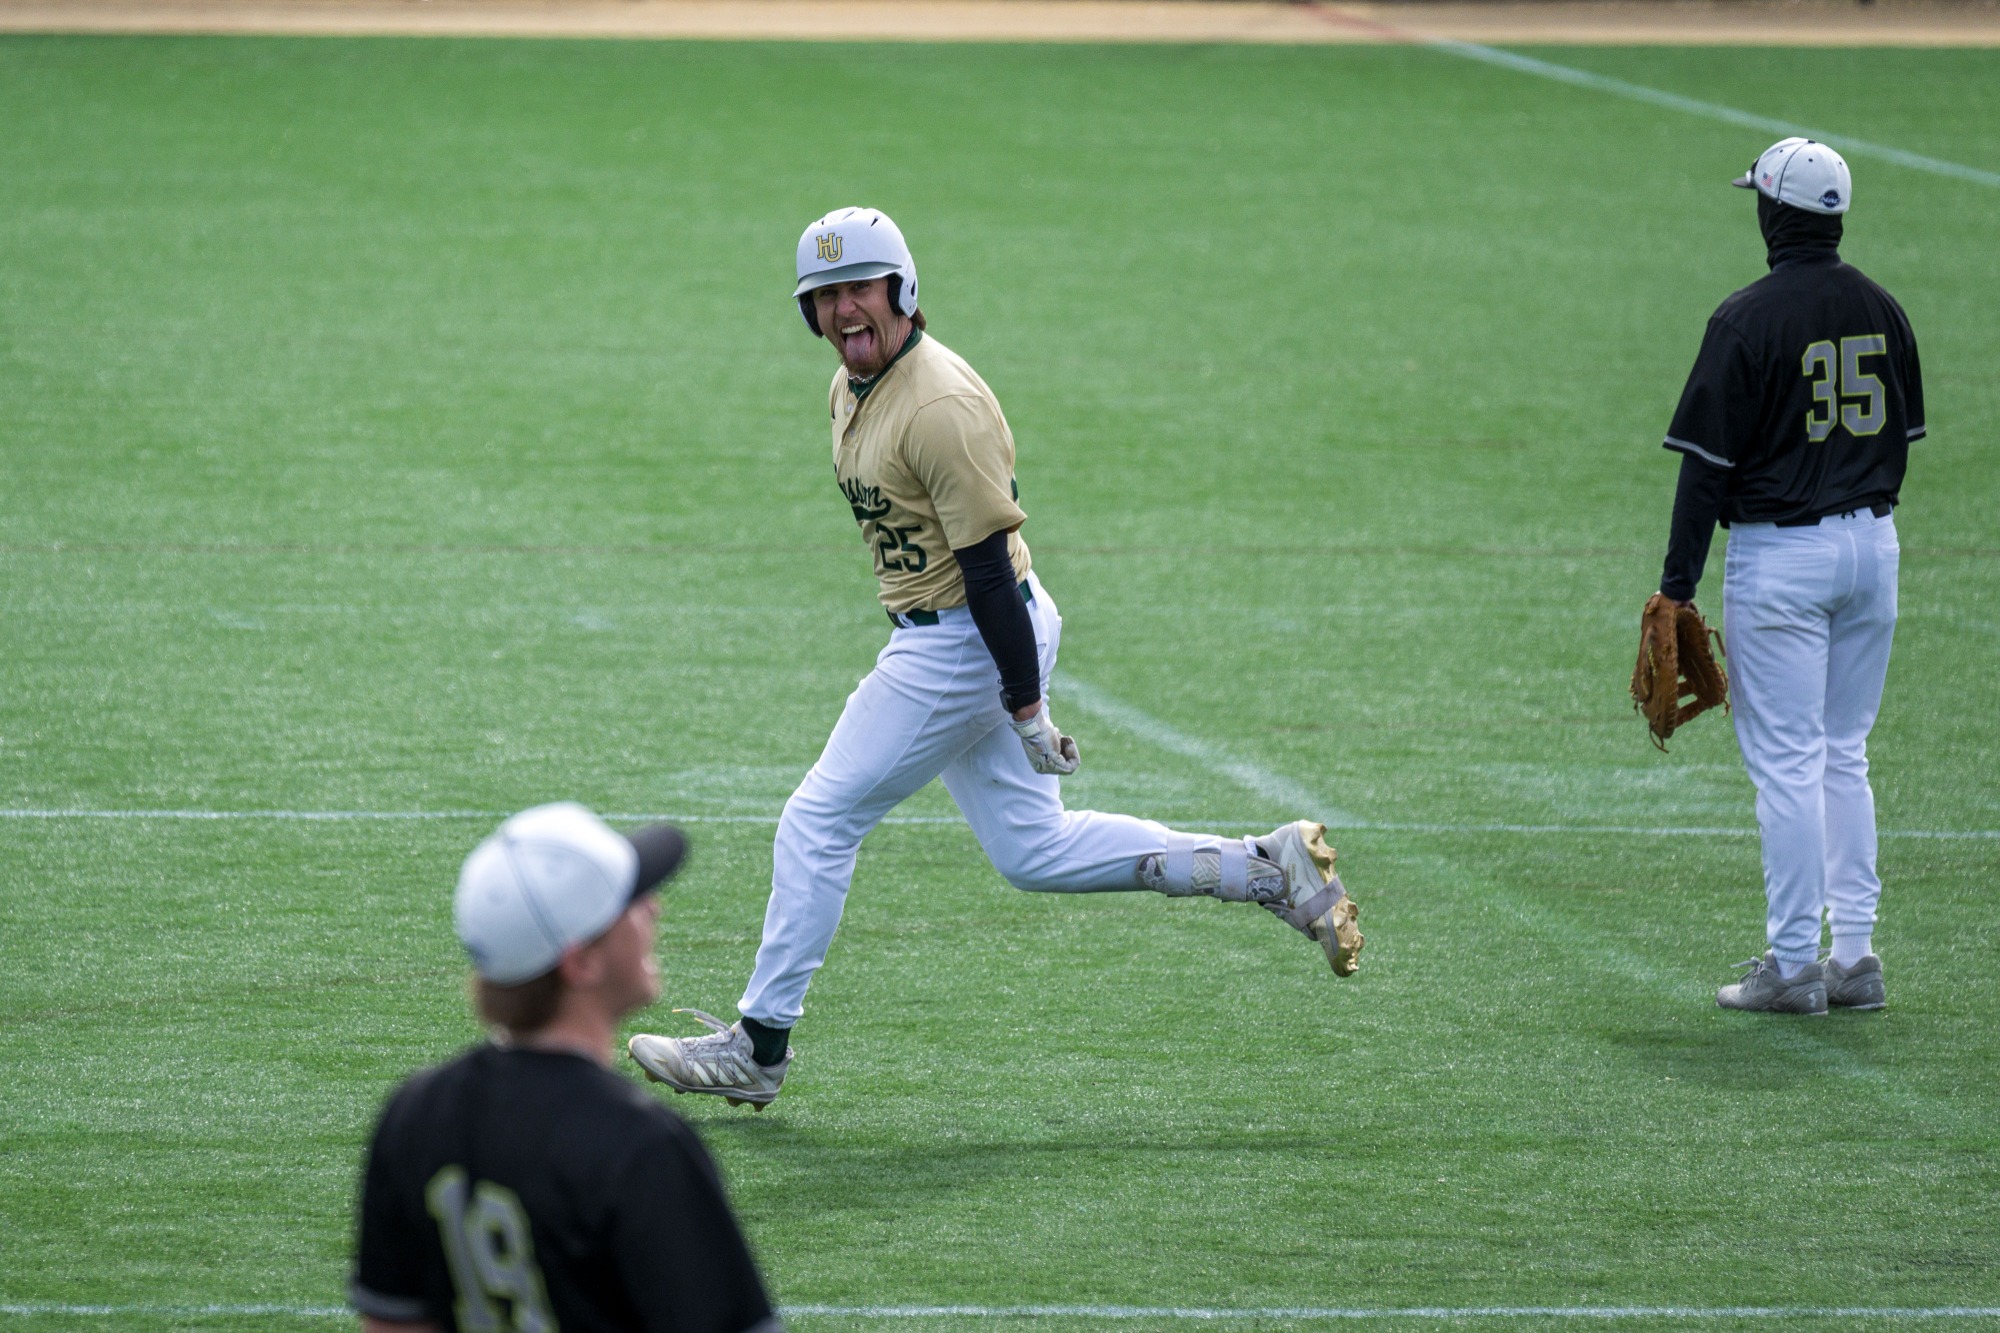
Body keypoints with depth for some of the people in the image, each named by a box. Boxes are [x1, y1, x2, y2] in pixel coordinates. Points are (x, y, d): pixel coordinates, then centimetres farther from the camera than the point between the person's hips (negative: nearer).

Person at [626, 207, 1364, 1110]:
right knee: (1033, 852, 13)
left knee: (818, 822, -4)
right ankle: (1268, 870, 17)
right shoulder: (851, 387, 8)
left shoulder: (939, 404, -23)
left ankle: (758, 1048, 5)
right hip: (935, 633, 10)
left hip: (967, 643, -10)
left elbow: (989, 561, -24)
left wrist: (1025, 706, -23)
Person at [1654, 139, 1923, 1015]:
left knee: (1786, 762, -2)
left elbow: (1708, 461, -14)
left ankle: (1794, 965, -1)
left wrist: (1678, 583, -9)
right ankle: (1855, 957, 13)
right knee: (1845, 756, 14)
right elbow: (1902, 436, 13)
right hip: (1871, 544, 6)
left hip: (1779, 557, -6)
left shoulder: (1749, 319, -15)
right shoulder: (1881, 311, 5)